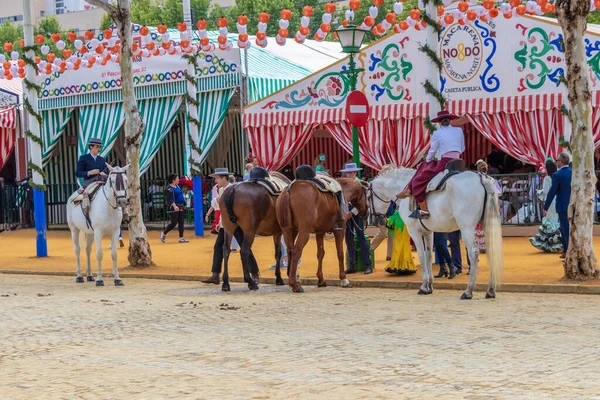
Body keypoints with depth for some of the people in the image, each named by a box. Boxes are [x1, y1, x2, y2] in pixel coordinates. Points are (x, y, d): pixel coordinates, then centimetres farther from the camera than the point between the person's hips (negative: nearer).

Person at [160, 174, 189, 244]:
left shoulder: (177, 186, 14)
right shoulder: (169, 189, -12)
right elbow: (170, 199, -22)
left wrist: (183, 205, 27)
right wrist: (174, 206, -37)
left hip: (181, 207, 8)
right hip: (174, 208, -8)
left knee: (181, 222, 5)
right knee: (174, 223, -6)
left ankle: (181, 238, 7)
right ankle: (164, 234, 14)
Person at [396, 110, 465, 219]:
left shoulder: (437, 133, -4)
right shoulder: (459, 130, 8)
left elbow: (432, 151, 0)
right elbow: (462, 149, 14)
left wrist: (428, 161, 18)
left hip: (444, 164, -7)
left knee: (418, 181, 1)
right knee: (423, 166, 27)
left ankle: (424, 210, -8)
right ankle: (408, 190, 25)